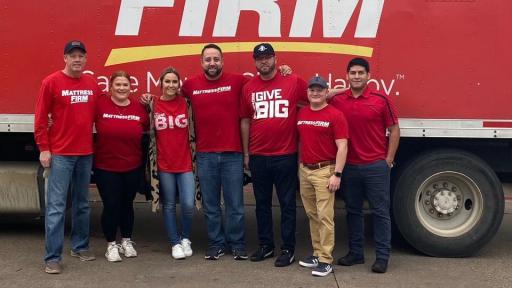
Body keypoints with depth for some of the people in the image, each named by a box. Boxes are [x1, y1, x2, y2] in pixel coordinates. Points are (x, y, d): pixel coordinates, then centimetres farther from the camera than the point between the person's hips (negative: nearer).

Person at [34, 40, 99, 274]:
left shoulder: (93, 84, 8)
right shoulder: (51, 82, -5)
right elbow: (40, 118, -5)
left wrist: (96, 144, 12)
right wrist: (44, 149, -9)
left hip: (86, 153, 5)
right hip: (60, 154, -5)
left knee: (82, 203, 14)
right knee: (56, 206, -5)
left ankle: (80, 246, 27)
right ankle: (52, 257, 0)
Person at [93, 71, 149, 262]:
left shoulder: (138, 107, 0)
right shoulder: (100, 104, -11)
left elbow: (147, 128, 10)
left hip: (133, 167, 3)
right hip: (106, 167, -3)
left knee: (127, 204, 16)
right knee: (111, 205, 2)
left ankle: (127, 241, 33)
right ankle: (111, 245, 20)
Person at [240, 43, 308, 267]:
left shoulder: (293, 82, -3)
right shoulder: (248, 88, 7)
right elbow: (245, 121, 11)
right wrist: (246, 154, 10)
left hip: (286, 156, -3)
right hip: (258, 157, 3)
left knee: (287, 203, 5)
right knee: (262, 203, 13)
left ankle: (288, 249, 14)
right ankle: (265, 245, 25)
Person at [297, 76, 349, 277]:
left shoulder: (335, 115, -7)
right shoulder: (301, 114, 9)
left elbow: (342, 147, -10)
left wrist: (337, 174, -15)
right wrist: (300, 167, 12)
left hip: (324, 170, -5)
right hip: (304, 170, 6)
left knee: (325, 216, -5)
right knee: (312, 215, 12)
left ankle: (326, 260, -1)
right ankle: (317, 253, 22)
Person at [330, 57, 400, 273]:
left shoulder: (380, 100, -4)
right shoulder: (336, 101, 3)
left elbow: (394, 129, 0)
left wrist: (389, 160, -3)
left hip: (376, 166, -3)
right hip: (349, 166, 3)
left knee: (380, 211, 2)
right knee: (353, 210, 13)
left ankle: (382, 256, 10)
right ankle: (355, 252, 25)